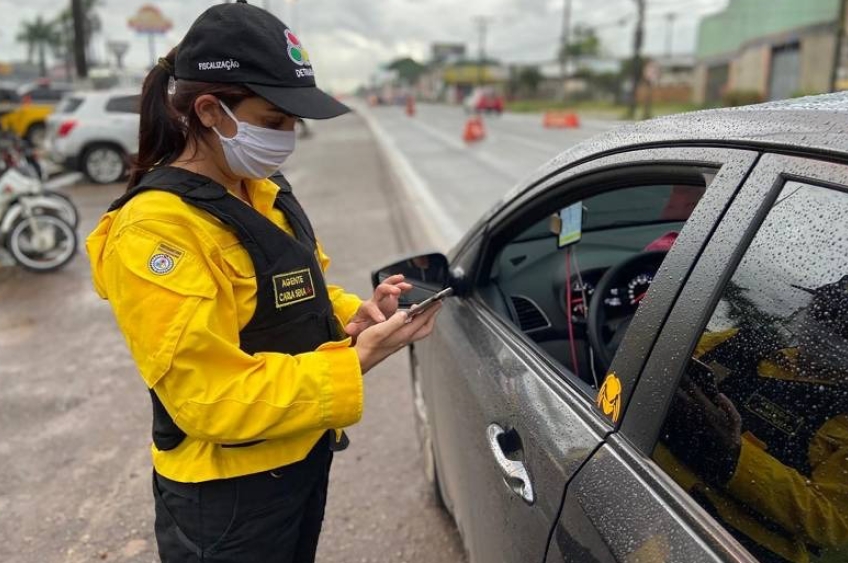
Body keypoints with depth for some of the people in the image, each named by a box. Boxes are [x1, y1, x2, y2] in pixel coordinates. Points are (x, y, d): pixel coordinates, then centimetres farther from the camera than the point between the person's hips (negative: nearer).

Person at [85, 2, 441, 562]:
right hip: (226, 494, -8)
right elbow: (212, 398, -26)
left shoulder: (264, 193, 4)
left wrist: (353, 316, -8)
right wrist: (356, 361, -28)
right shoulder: (155, 231, -23)